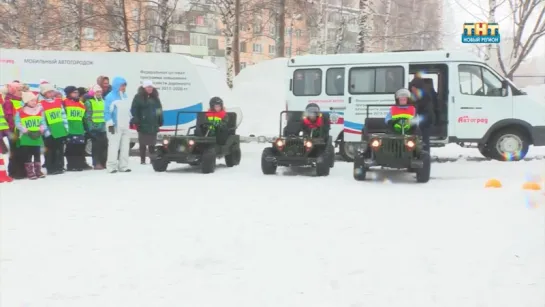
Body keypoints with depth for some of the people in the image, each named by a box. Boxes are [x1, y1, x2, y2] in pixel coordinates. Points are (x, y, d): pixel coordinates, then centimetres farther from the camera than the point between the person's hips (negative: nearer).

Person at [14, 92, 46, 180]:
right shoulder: (20, 112, -7)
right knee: (27, 155, 2)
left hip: (37, 136, 4)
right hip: (26, 137, -3)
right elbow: (17, 123, -8)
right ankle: (30, 172, 7)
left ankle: (38, 171, 19)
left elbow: (43, 122, 8)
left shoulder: (40, 110, 5)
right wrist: (26, 130, -18)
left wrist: (42, 129, -9)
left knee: (37, 154, 11)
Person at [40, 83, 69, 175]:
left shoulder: (59, 102, 8)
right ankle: (51, 169, 10)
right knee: (50, 150, 3)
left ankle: (59, 167, 19)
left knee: (60, 150, 11)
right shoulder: (41, 104, -9)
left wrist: (66, 127, 5)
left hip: (60, 130, 5)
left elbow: (63, 115, 11)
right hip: (50, 132, -5)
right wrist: (46, 132, -16)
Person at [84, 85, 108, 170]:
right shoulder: (89, 102, -2)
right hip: (94, 128, -6)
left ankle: (103, 162, 12)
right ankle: (96, 163, -2)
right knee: (96, 146, -6)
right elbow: (88, 116, -7)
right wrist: (90, 126, -14)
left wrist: (106, 124, 16)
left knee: (104, 145, 4)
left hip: (103, 127, 6)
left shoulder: (102, 101, 17)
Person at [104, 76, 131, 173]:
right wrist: (110, 124, -17)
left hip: (125, 126, 8)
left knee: (125, 146, 10)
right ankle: (112, 166, -4)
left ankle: (123, 166, 16)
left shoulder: (125, 95, 12)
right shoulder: (110, 97, -12)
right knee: (114, 146, -8)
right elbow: (107, 112, -14)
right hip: (115, 126, -8)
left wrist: (130, 120, 21)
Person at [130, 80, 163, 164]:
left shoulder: (155, 97, 13)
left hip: (153, 125, 5)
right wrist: (136, 121, -15)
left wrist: (160, 121, 13)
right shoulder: (138, 97, -3)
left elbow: (160, 109, 17)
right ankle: (142, 160, 4)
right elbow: (134, 110, -7)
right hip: (143, 124, -5)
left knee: (152, 143, 10)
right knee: (143, 143, 0)